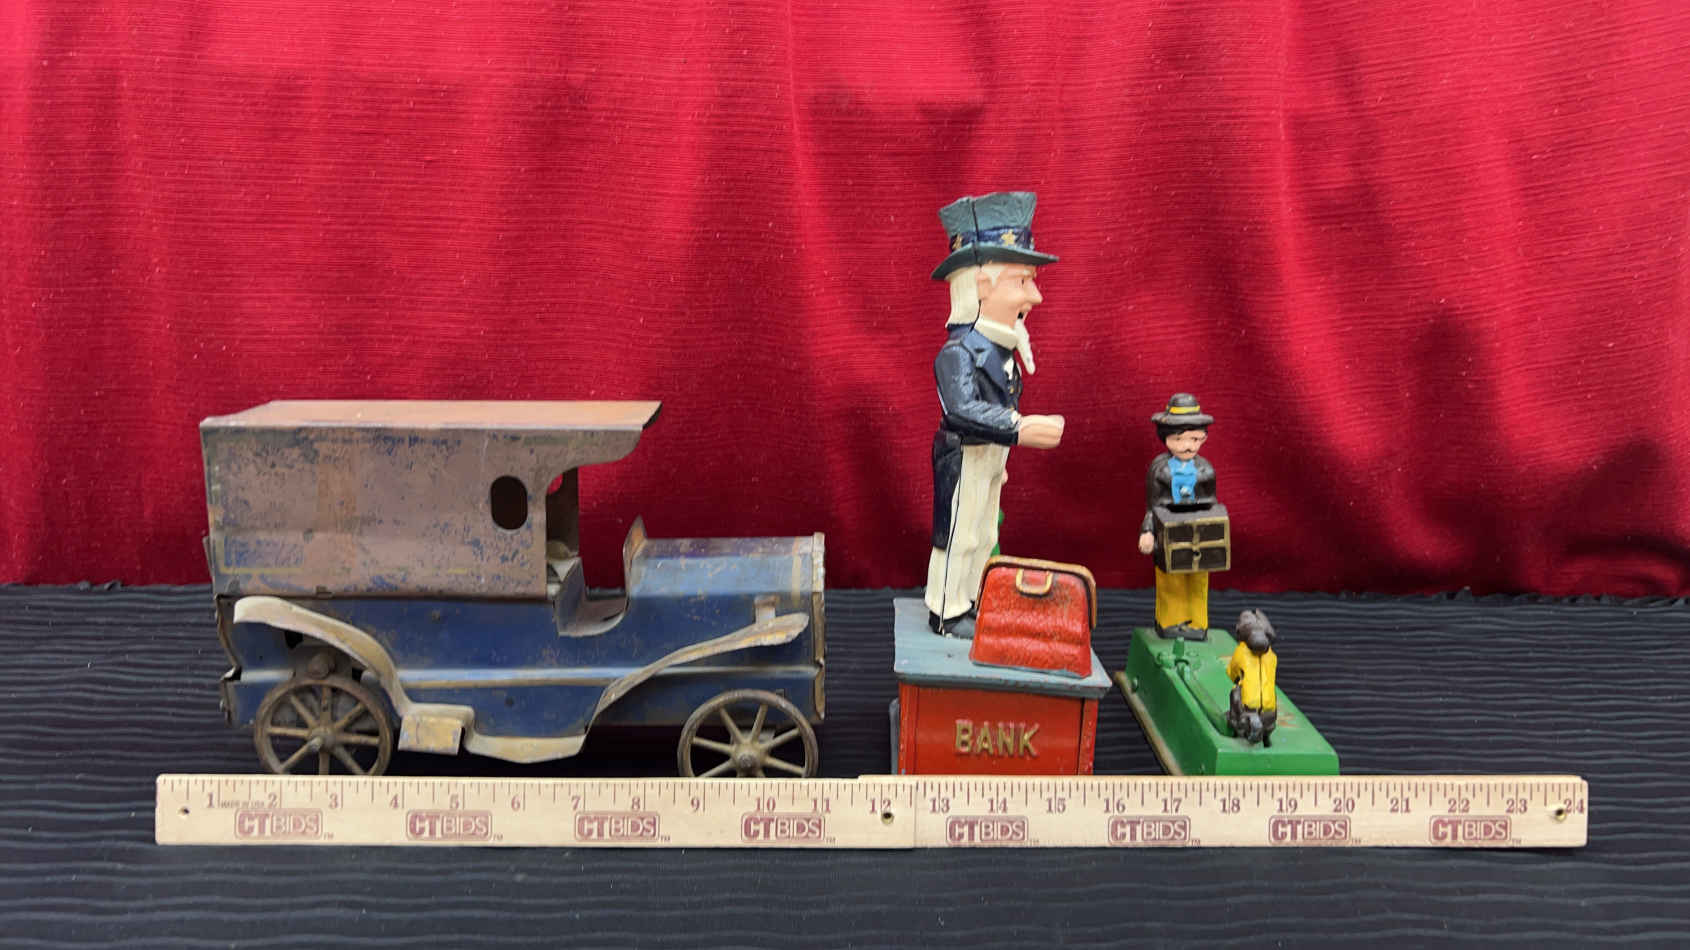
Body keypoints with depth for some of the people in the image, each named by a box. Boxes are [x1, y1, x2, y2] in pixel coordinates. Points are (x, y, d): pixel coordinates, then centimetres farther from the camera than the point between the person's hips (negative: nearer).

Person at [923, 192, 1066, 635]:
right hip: (964, 458, -9)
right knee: (958, 534, 2)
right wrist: (1020, 430, -47)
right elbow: (962, 409, -38)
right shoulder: (958, 352, -26)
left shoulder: (1001, 350, 4)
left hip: (989, 456, 10)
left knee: (983, 534, 19)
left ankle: (969, 602, 33)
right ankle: (946, 614, 15)